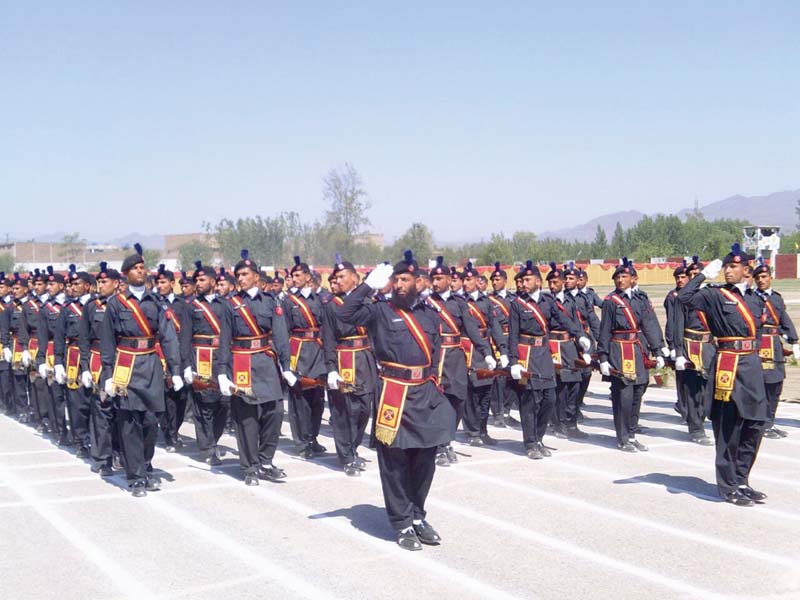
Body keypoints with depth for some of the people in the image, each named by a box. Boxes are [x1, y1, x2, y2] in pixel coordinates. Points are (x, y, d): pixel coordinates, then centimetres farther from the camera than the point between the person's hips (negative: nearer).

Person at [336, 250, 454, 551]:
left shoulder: (430, 313, 12)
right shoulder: (380, 311, 0)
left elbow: (435, 354, 16)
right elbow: (345, 313, -16)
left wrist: (434, 389, 10)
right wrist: (369, 285, -16)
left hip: (425, 394, 4)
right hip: (394, 395, -4)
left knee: (425, 460, 10)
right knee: (395, 461, 2)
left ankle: (417, 516, 25)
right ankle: (403, 524, 12)